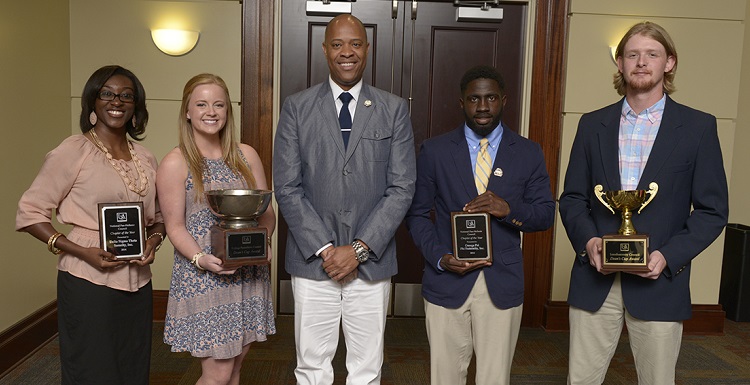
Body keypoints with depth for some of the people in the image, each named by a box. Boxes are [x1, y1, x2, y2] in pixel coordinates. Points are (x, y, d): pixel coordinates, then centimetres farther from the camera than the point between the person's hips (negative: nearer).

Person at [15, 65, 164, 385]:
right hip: (88, 283, -5)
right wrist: (83, 252, -17)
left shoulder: (145, 159, 10)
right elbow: (29, 213, -7)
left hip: (137, 283, 5)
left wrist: (154, 240, -3)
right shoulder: (74, 151, -7)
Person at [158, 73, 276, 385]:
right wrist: (200, 259, -22)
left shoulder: (246, 155, 7)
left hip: (248, 275, 4)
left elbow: (266, 211, 8)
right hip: (201, 279, -4)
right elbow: (175, 226, -5)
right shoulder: (175, 163, -5)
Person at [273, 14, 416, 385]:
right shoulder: (296, 107, 1)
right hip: (312, 259, 0)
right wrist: (324, 249, -11)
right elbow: (286, 187, -3)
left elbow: (402, 187, -3)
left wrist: (359, 249, -10)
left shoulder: (394, 109, 2)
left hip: (371, 261, 0)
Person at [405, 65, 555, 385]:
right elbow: (417, 213, 3)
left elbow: (546, 214, 5)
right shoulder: (434, 150, 2)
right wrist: (439, 257, -12)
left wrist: (509, 209, -16)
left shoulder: (528, 153, 5)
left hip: (502, 285, 1)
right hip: (446, 282, 0)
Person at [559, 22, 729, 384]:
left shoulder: (698, 127, 1)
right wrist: (588, 239, -11)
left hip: (660, 282, -1)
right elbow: (571, 198, 8)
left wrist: (669, 256, -14)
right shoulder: (592, 124, 7)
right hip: (595, 278, 2)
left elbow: (712, 210, 0)